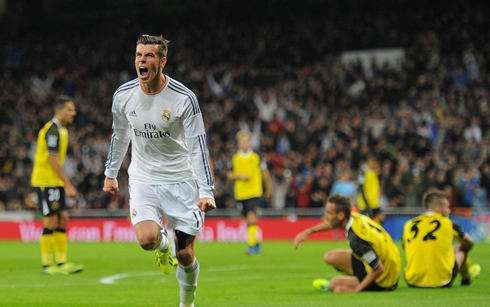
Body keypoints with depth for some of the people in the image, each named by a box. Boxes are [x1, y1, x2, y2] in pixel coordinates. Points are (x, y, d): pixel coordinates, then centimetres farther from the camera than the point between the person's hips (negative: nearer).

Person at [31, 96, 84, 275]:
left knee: (62, 220, 7)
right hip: (45, 181, -10)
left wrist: (66, 184, 17)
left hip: (56, 182, 10)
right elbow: (53, 160, -20)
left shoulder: (61, 130, 15)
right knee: (51, 222, -8)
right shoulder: (52, 130, -16)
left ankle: (62, 263, 10)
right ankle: (47, 265, -4)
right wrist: (68, 185, -21)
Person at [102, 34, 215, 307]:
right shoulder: (123, 95, -5)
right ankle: (163, 245, 15)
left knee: (186, 254, -2)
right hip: (143, 179, 2)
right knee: (147, 240, -23)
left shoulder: (184, 98, -15)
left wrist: (207, 192, -20)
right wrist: (110, 174, 19)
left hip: (180, 180, -2)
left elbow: (198, 146, -14)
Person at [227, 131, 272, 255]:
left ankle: (252, 245, -22)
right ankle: (256, 242, 30)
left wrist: (269, 189, 17)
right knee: (248, 220, 11)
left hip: (255, 193, -3)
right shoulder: (235, 158, 5)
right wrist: (239, 176, -11)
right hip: (241, 193, 3)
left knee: (251, 217, -19)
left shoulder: (256, 157, 1)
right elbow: (229, 175, 8)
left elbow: (265, 173, 10)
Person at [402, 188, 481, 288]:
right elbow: (470, 243, 16)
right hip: (441, 282, -2)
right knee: (461, 249, 21)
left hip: (412, 282, 2)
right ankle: (466, 278, 48)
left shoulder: (409, 225, 4)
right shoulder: (448, 224, -1)